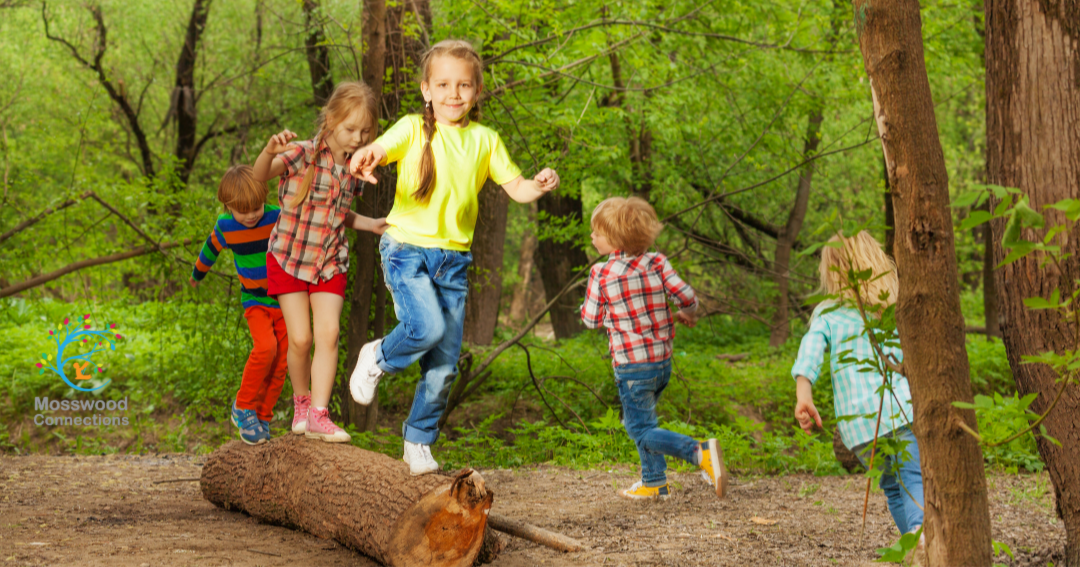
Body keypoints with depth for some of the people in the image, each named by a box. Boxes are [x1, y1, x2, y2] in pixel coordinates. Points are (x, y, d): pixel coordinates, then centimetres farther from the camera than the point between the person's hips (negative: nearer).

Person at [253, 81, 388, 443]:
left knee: (328, 334, -11)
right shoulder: (304, 155, -17)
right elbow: (259, 177, -33)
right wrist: (270, 151, -53)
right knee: (300, 339, -3)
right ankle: (301, 402, 22)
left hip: (330, 263, 3)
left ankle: (319, 414, -8)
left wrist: (371, 224, 1)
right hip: (288, 259, -3)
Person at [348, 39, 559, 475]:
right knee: (427, 326, -27)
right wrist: (364, 158, -46)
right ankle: (378, 358, 6)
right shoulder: (414, 129, -5)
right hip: (407, 247, -4)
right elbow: (378, 150, -21)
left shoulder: (485, 140, 6)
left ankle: (419, 442, 21)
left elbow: (516, 188, 9)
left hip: (453, 258, 4)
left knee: (445, 364, 3)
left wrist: (539, 186, -14)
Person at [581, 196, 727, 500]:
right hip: (663, 360, 6)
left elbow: (592, 320, -3)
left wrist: (587, 305, 19)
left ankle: (701, 452, -23)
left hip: (632, 366, -6)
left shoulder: (601, 274, -12)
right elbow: (686, 296, -6)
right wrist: (687, 315, 17)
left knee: (642, 429, -2)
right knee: (639, 421, 24)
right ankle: (653, 481, 27)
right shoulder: (657, 263, -2)